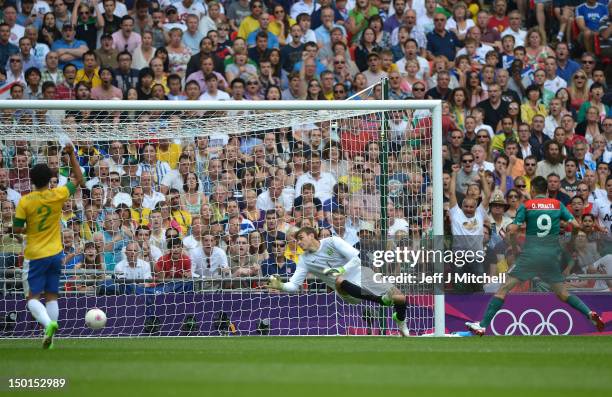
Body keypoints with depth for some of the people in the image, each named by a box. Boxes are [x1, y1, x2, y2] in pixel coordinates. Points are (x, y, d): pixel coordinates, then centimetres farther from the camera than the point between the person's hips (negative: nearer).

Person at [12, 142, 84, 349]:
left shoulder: (25, 201, -13)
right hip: (55, 254, 3)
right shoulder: (57, 195, -7)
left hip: (35, 256, -3)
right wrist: (72, 155, 7)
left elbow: (17, 229, -10)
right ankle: (49, 337, 7)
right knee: (51, 296, 11)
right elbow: (79, 179, 8)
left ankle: (48, 323, -26)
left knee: (33, 297, 1)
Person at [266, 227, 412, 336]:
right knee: (339, 281, -38)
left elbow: (357, 258, -10)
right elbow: (293, 285, -1)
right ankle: (383, 300, -33)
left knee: (400, 299, -12)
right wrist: (280, 286, -21)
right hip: (348, 288, 1)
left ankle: (400, 320, 27)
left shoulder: (332, 241, -4)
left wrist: (341, 269, -25)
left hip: (362, 275, -1)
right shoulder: (304, 259, 4)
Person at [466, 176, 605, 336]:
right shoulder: (558, 205, 7)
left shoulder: (526, 206, 0)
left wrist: (515, 247, 10)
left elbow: (512, 230, -7)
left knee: (504, 289, 1)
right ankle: (590, 313, -7)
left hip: (530, 254, -3)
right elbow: (576, 225, 2)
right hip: (552, 255, 3)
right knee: (563, 294, 15)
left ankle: (482, 326, -4)